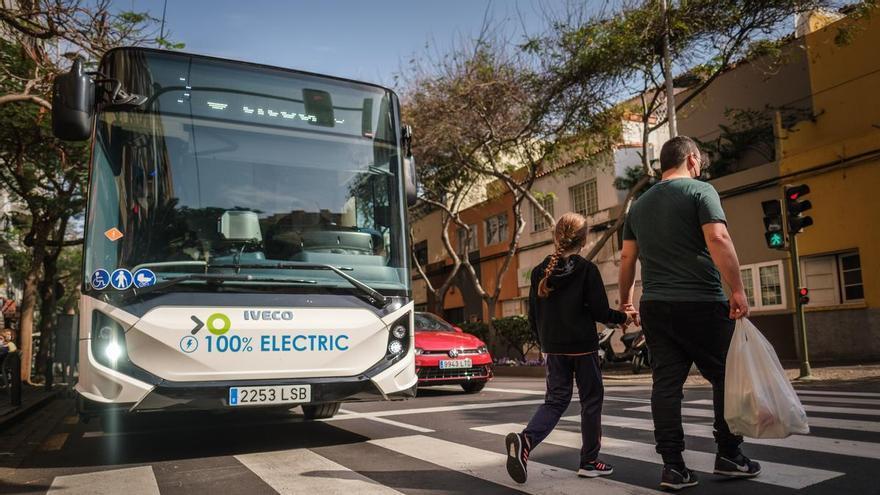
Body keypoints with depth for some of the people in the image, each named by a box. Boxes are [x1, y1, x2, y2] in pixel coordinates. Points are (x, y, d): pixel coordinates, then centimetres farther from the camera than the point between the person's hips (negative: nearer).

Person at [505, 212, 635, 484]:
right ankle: (589, 462, 19)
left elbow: (533, 316, 5)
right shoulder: (587, 270, -10)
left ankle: (525, 439, -15)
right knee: (591, 401, 12)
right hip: (583, 347, -4)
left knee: (556, 400, 9)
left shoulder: (540, 271, 2)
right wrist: (622, 317, 10)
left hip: (553, 348, 4)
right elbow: (600, 311, -10)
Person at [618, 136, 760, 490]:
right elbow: (718, 239, -17)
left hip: (654, 306, 5)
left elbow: (627, 257, 16)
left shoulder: (640, 205, 14)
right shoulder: (700, 191, -3)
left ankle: (673, 466, 6)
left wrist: (624, 299, 25)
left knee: (667, 383, 4)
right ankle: (728, 455, 19)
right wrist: (737, 290, -15)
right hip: (701, 303, -5)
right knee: (726, 377, 11)